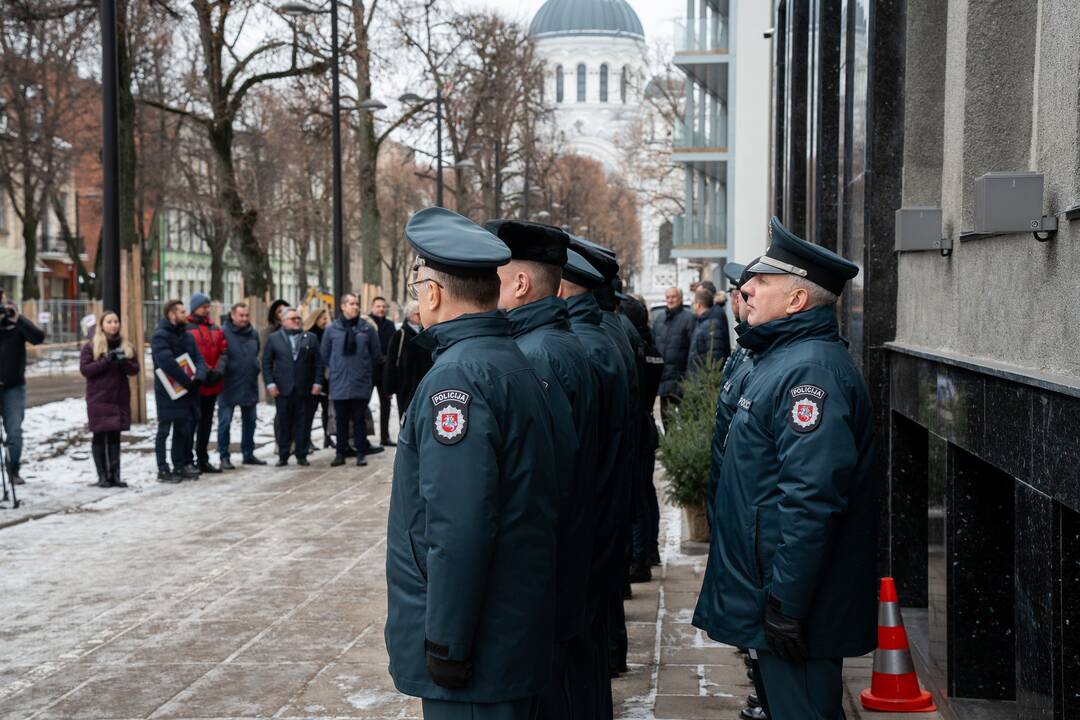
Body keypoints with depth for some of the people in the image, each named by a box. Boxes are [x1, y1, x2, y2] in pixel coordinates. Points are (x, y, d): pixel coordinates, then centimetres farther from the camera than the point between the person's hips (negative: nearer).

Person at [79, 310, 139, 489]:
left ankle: (115, 475, 6)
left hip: (120, 398, 3)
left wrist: (124, 362, -13)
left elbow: (135, 369, 8)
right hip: (98, 399, -3)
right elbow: (84, 369, -7)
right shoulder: (91, 346, 1)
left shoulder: (126, 346, 11)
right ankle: (102, 476, 6)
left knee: (115, 436, 4)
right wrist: (105, 361, -18)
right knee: (100, 436, 0)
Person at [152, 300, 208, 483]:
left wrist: (199, 376, -14)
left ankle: (180, 466, 21)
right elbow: (167, 363, -23)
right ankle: (163, 470, 4)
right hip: (168, 392, -7)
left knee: (183, 430, 12)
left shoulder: (187, 336, 12)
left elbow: (198, 358, 7)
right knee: (164, 430, 0)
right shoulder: (160, 336, -12)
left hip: (187, 392, 7)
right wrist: (187, 381, -21)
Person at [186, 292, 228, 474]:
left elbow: (223, 352, 7)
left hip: (212, 385, 6)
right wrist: (203, 371, -18)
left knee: (206, 423, 13)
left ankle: (203, 460, 22)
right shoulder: (186, 328, -6)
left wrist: (219, 370, -10)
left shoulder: (215, 329, 13)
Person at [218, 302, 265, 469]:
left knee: (249, 422, 13)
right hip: (229, 386, -6)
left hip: (250, 386, 6)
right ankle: (224, 457, 5)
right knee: (225, 422, -2)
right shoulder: (223, 332, -11)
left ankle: (248, 454, 24)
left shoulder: (253, 334, 8)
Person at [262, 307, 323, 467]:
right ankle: (283, 456, 8)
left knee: (302, 424, 3)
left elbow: (318, 362, 7)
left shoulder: (310, 338, 10)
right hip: (283, 389, -1)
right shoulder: (273, 339, 7)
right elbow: (266, 363, 5)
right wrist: (270, 384, -6)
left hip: (305, 390, 1)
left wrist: (317, 383, -2)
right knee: (283, 424, 2)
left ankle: (301, 455, 11)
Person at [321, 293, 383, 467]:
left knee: (359, 419, 5)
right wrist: (337, 369, 12)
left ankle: (361, 453, 10)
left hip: (361, 383, -1)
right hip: (339, 383, 1)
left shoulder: (367, 329, 0)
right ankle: (341, 453, 15)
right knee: (341, 419, 8)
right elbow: (325, 355, 11)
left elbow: (376, 355, 8)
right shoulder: (331, 329, 0)